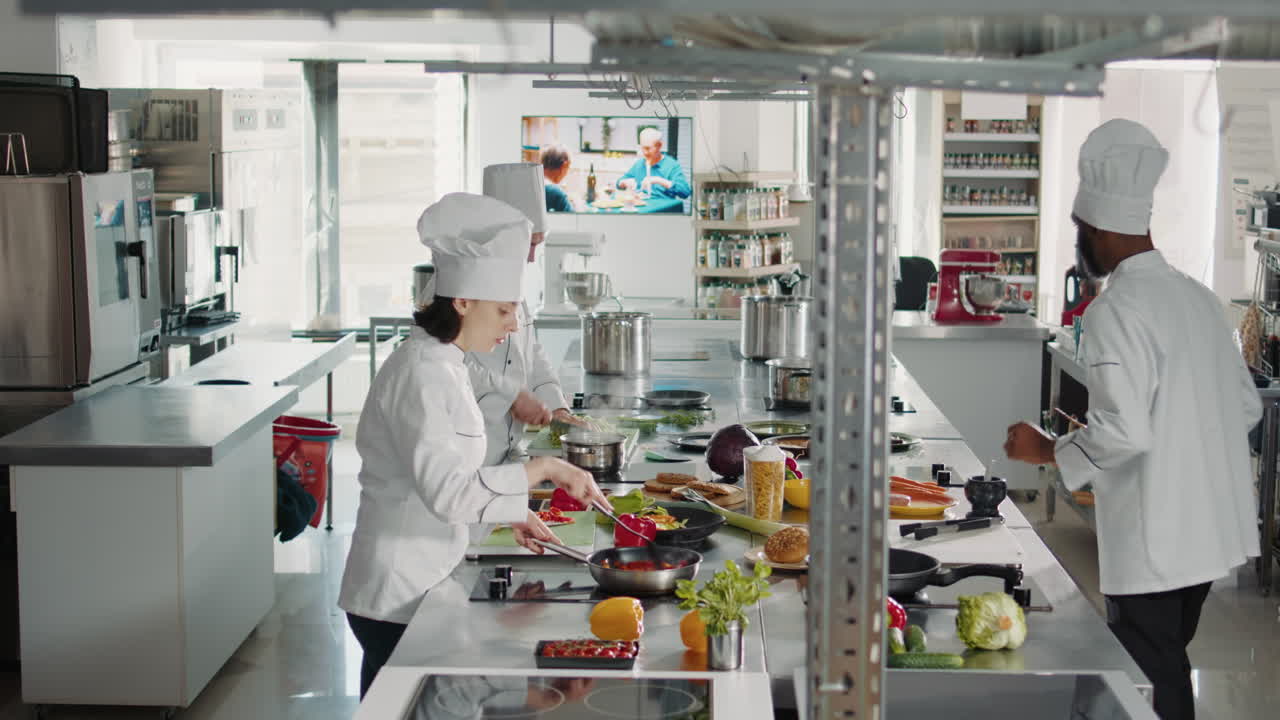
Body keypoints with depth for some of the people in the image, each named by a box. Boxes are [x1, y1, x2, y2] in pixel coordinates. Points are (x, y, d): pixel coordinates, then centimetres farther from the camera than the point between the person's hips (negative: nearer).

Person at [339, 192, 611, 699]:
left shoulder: (439, 365, 12)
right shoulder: (421, 373, -19)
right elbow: (444, 490, -28)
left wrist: (508, 514, 12)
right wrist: (541, 468, -26)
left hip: (418, 582, 10)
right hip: (399, 595, -10)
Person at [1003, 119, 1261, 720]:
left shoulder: (1115, 310, -17)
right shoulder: (1196, 297, 8)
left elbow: (1121, 432, -24)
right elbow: (1246, 406, 14)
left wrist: (1046, 451, -9)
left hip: (1152, 541, -9)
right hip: (1209, 530, 9)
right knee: (1166, 666, 20)